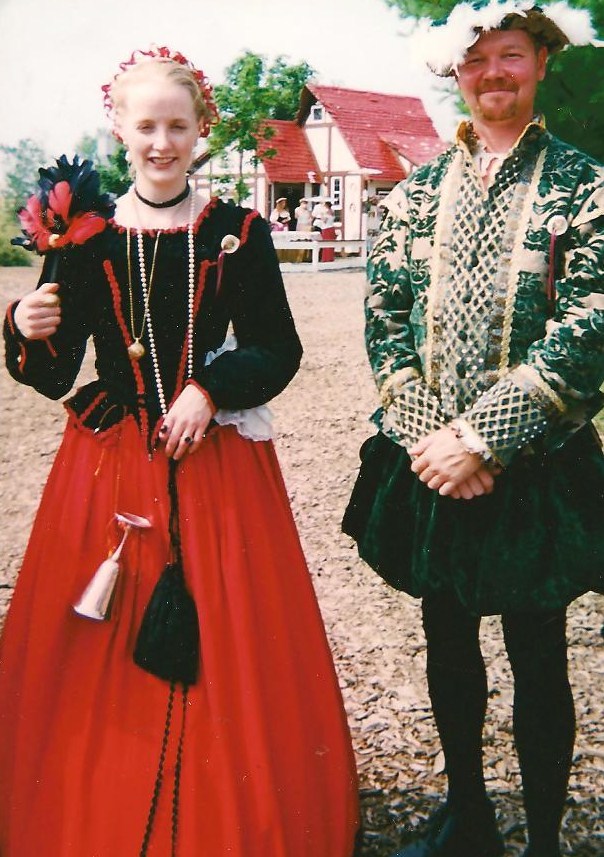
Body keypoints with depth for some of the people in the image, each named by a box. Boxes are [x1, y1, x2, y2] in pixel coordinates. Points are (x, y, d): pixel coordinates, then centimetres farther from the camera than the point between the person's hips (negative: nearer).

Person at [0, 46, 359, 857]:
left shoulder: (238, 232, 1)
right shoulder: (85, 235, 2)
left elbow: (281, 351, 3)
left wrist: (211, 387, -12)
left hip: (219, 461, 0)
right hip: (111, 463, 1)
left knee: (229, 656, 5)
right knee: (101, 665, 6)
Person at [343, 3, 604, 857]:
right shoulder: (417, 191, 7)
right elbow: (385, 317, 2)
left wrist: (480, 437, -16)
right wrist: (432, 435, -11)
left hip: (534, 467, -3)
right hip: (429, 464, 4)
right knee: (448, 645, 16)